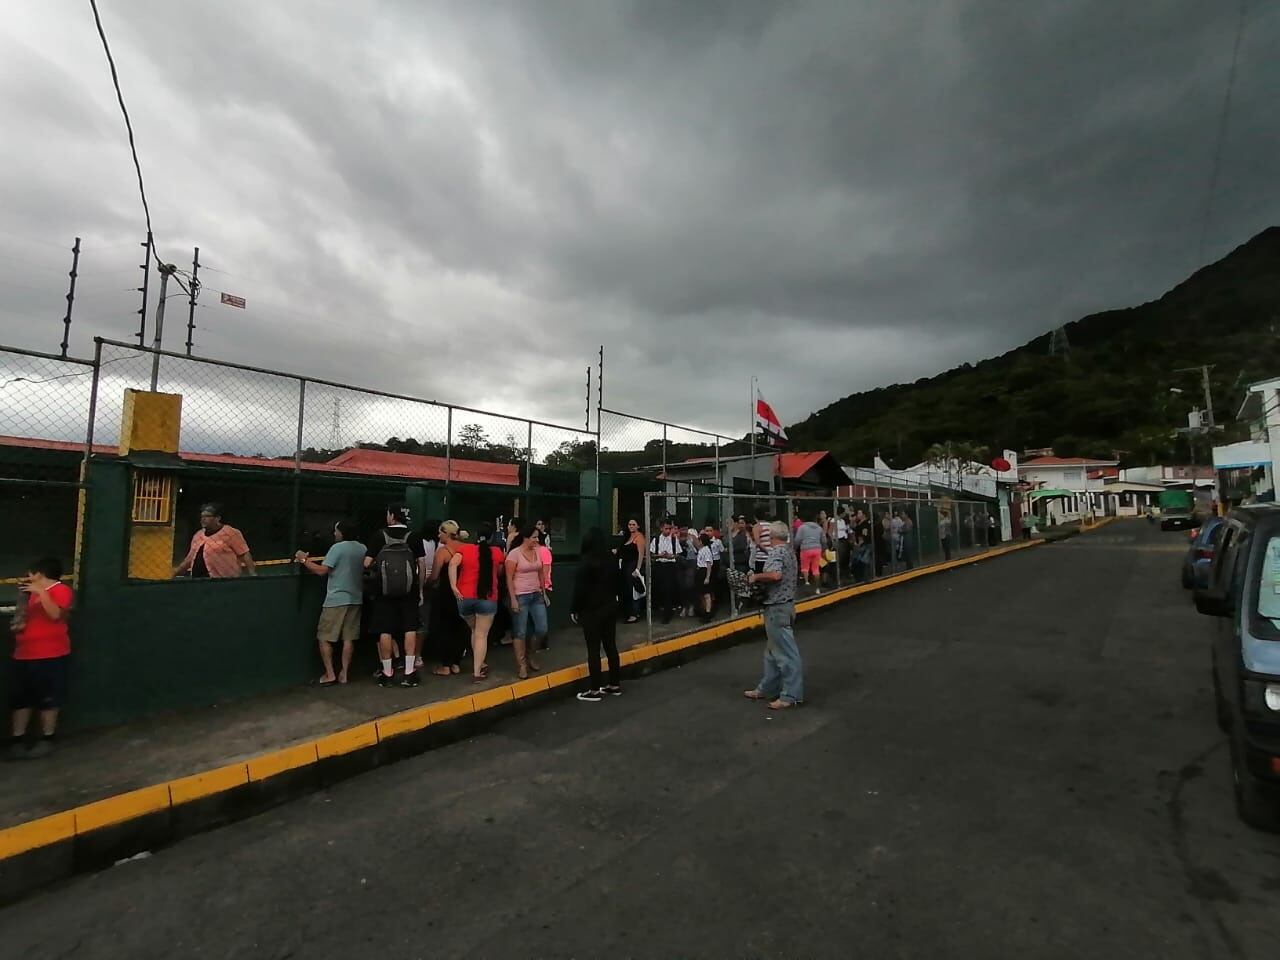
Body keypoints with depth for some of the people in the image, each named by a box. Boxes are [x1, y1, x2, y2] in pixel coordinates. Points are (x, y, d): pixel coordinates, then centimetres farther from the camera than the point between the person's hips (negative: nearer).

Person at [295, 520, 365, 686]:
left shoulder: (337, 548, -12)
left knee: (324, 638, 6)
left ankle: (330, 674, 5)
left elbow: (322, 571, -15)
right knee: (348, 638, 8)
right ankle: (344, 674, 11)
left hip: (336, 600, -6)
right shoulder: (362, 549, 7)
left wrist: (304, 560, -3)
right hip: (355, 599, 6)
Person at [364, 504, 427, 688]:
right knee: (410, 629, 5)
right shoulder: (414, 537, -2)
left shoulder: (379, 536, -4)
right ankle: (409, 672, 5)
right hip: (409, 590, 0)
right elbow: (421, 566, -3)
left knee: (385, 631, 7)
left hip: (384, 590, 0)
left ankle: (387, 673, 14)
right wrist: (420, 590, 5)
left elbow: (367, 563, -5)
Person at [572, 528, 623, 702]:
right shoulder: (611, 559, 3)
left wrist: (574, 609, -5)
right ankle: (615, 685, 21)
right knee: (611, 646, 13)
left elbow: (580, 589, -15)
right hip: (609, 608, 7)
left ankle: (594, 690, 6)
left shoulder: (586, 561, -16)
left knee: (593, 650, 0)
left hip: (592, 610, -6)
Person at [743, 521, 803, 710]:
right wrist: (760, 546, 32)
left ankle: (791, 695, 5)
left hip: (777, 607, -10)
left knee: (785, 652, -3)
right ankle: (766, 688, 25)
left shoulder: (776, 552, -19)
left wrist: (756, 576, -20)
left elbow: (775, 575, -35)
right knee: (773, 650, 16)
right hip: (786, 603, 10)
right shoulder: (789, 550, 10)